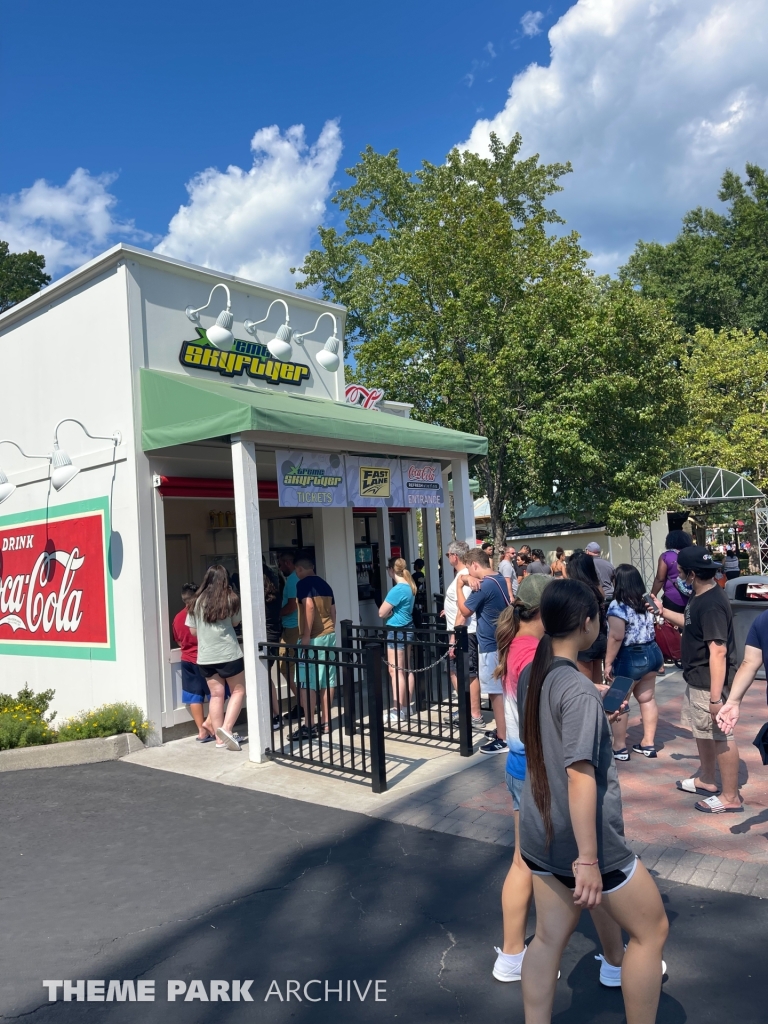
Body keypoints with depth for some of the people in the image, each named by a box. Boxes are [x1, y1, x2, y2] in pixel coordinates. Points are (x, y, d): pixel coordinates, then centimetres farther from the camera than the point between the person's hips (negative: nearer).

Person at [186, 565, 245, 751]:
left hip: (205, 656, 4)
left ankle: (220, 738, 10)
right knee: (238, 691, 8)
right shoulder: (230, 599, -4)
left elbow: (193, 631, 8)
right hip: (228, 654, -3)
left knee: (216, 695, 9)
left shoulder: (197, 602, 3)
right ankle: (226, 729, -9)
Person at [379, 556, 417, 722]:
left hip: (397, 631, -10)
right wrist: (392, 610, 2)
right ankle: (407, 705, 22)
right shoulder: (409, 587, 8)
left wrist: (390, 611, 3)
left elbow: (382, 613, -16)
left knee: (395, 671, -5)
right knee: (406, 670, 14)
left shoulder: (397, 590, -20)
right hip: (406, 630, 10)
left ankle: (398, 710, -3)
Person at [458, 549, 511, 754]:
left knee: (496, 692, -2)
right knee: (502, 689, 18)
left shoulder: (484, 586, -21)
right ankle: (505, 730, 29)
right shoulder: (500, 579, 7)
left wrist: (459, 587, -5)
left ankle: (502, 739, 5)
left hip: (490, 645, -10)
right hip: (501, 641, 10)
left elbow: (465, 611, -13)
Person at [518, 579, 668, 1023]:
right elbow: (579, 775, -26)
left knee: (551, 936, 18)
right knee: (651, 928, 14)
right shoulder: (579, 689, -23)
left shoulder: (530, 677, 2)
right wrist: (588, 860, -22)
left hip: (541, 836, 7)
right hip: (583, 840, -7)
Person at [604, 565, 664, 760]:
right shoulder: (647, 602, 6)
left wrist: (608, 663, -17)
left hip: (630, 658, -8)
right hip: (651, 653, 8)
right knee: (647, 698, 15)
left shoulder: (618, 606, -19)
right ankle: (648, 743, 23)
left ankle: (619, 747, 11)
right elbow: (651, 630, 14)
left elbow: (616, 637, -23)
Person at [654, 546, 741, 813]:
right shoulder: (700, 597, 5)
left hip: (709, 684, -10)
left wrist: (716, 697, -29)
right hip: (696, 680, 10)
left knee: (721, 736, 3)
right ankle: (706, 780, 40)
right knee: (701, 730, 23)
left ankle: (730, 797, 16)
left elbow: (718, 651, -29)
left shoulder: (712, 604, -27)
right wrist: (662, 611, 19)